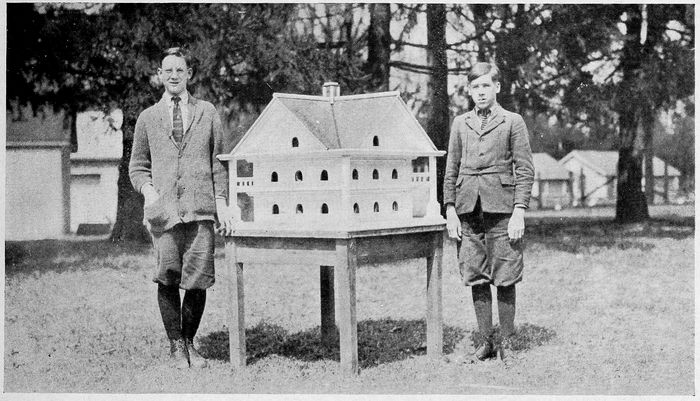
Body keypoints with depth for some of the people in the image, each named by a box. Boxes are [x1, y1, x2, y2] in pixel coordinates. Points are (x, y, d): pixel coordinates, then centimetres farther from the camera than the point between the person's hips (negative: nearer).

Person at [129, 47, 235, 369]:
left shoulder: (207, 113, 13)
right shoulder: (148, 118, 14)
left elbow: (219, 162, 13)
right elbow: (137, 166, 18)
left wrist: (221, 203, 4)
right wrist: (149, 191, -2)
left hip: (200, 208, 0)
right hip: (163, 209, 0)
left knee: (198, 281, -3)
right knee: (167, 279, -7)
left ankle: (190, 343, 15)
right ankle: (176, 345, 9)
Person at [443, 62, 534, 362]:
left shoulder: (512, 122, 3)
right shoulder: (460, 124, 13)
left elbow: (525, 169, 0)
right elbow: (451, 169, 14)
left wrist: (519, 211, -9)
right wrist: (450, 210, 6)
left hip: (501, 208, -3)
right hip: (468, 209, 3)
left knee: (504, 278, -1)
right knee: (476, 278, 5)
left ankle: (506, 342, 10)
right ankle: (485, 341, 14)